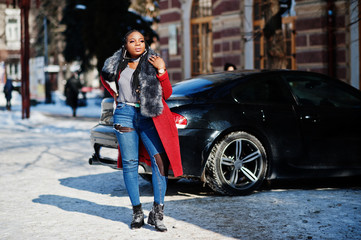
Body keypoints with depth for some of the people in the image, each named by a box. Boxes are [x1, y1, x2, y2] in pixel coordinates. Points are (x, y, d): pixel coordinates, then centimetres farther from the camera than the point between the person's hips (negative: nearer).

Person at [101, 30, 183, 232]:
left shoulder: (153, 63, 4)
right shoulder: (118, 64, 8)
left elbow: (167, 94, 0)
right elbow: (105, 77, 30)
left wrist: (161, 71, -11)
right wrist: (115, 94, 15)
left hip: (149, 116, -1)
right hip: (125, 115, 1)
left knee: (160, 159, -14)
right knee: (130, 163, 1)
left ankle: (157, 213, -8)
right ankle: (137, 213, 9)